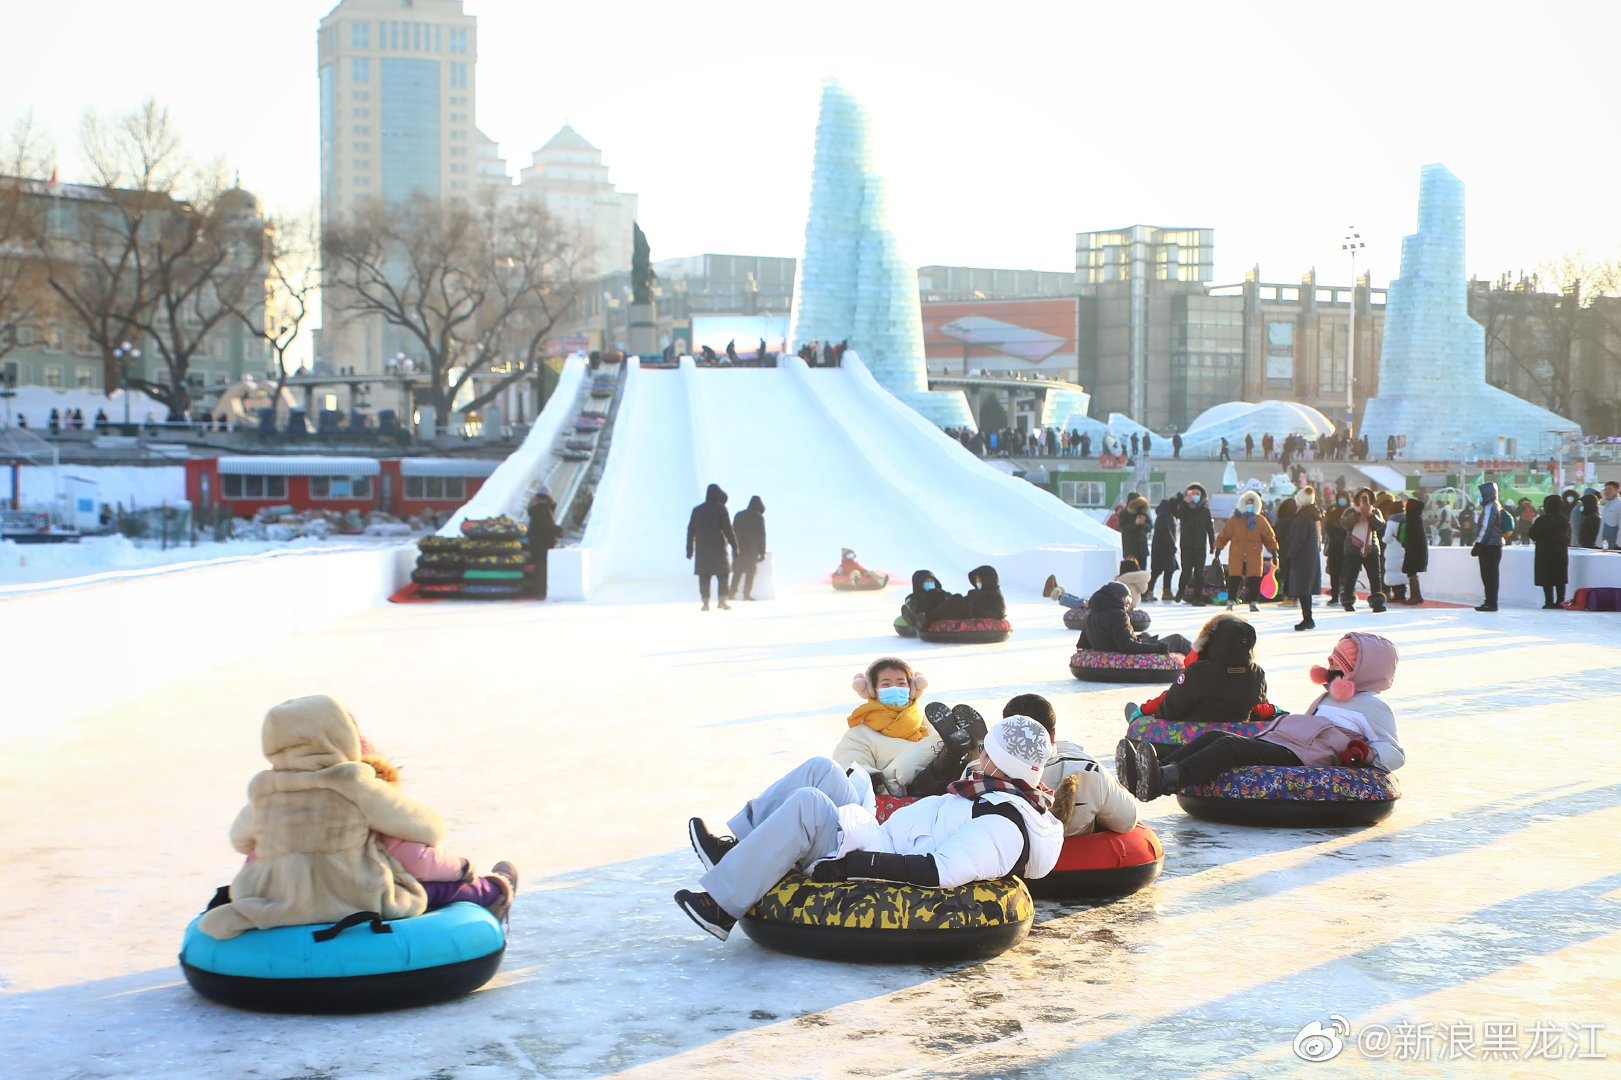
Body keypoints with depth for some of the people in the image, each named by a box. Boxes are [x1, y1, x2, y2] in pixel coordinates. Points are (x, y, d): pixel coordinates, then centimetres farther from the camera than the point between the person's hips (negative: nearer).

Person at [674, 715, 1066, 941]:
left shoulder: (1004, 826, -21)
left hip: (878, 869, -11)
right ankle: (737, 848, 7)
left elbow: (938, 872, -31)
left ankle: (723, 906, -22)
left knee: (807, 804, -27)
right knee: (819, 770, 8)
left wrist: (849, 864, -31)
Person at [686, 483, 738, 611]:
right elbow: (728, 529, -9)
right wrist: (734, 546, -6)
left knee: (704, 576, 3)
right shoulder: (720, 508, -3)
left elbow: (690, 531, 9)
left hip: (701, 548, 3)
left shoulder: (697, 510, 10)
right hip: (717, 547, -3)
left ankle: (705, 603, -1)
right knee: (722, 575, 3)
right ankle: (722, 601, -6)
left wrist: (689, 549, 13)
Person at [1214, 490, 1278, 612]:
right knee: (1234, 578, -3)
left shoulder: (1260, 520, 8)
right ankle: (1230, 601, 10)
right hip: (1236, 555, -1)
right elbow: (1224, 534, 8)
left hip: (1254, 555, 1)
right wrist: (1218, 547, 4)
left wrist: (1274, 549, 3)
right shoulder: (1234, 520, 4)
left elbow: (1269, 537, 11)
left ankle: (1253, 602, 9)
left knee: (1254, 579, -2)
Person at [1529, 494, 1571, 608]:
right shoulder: (1565, 519, 4)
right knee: (1560, 578, 10)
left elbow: (1533, 535, -10)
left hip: (1545, 552, -5)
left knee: (1546, 579, -2)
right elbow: (1568, 535, 14)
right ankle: (1560, 601, 10)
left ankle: (1549, 602, -6)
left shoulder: (1542, 519, -14)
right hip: (1561, 552, 5)